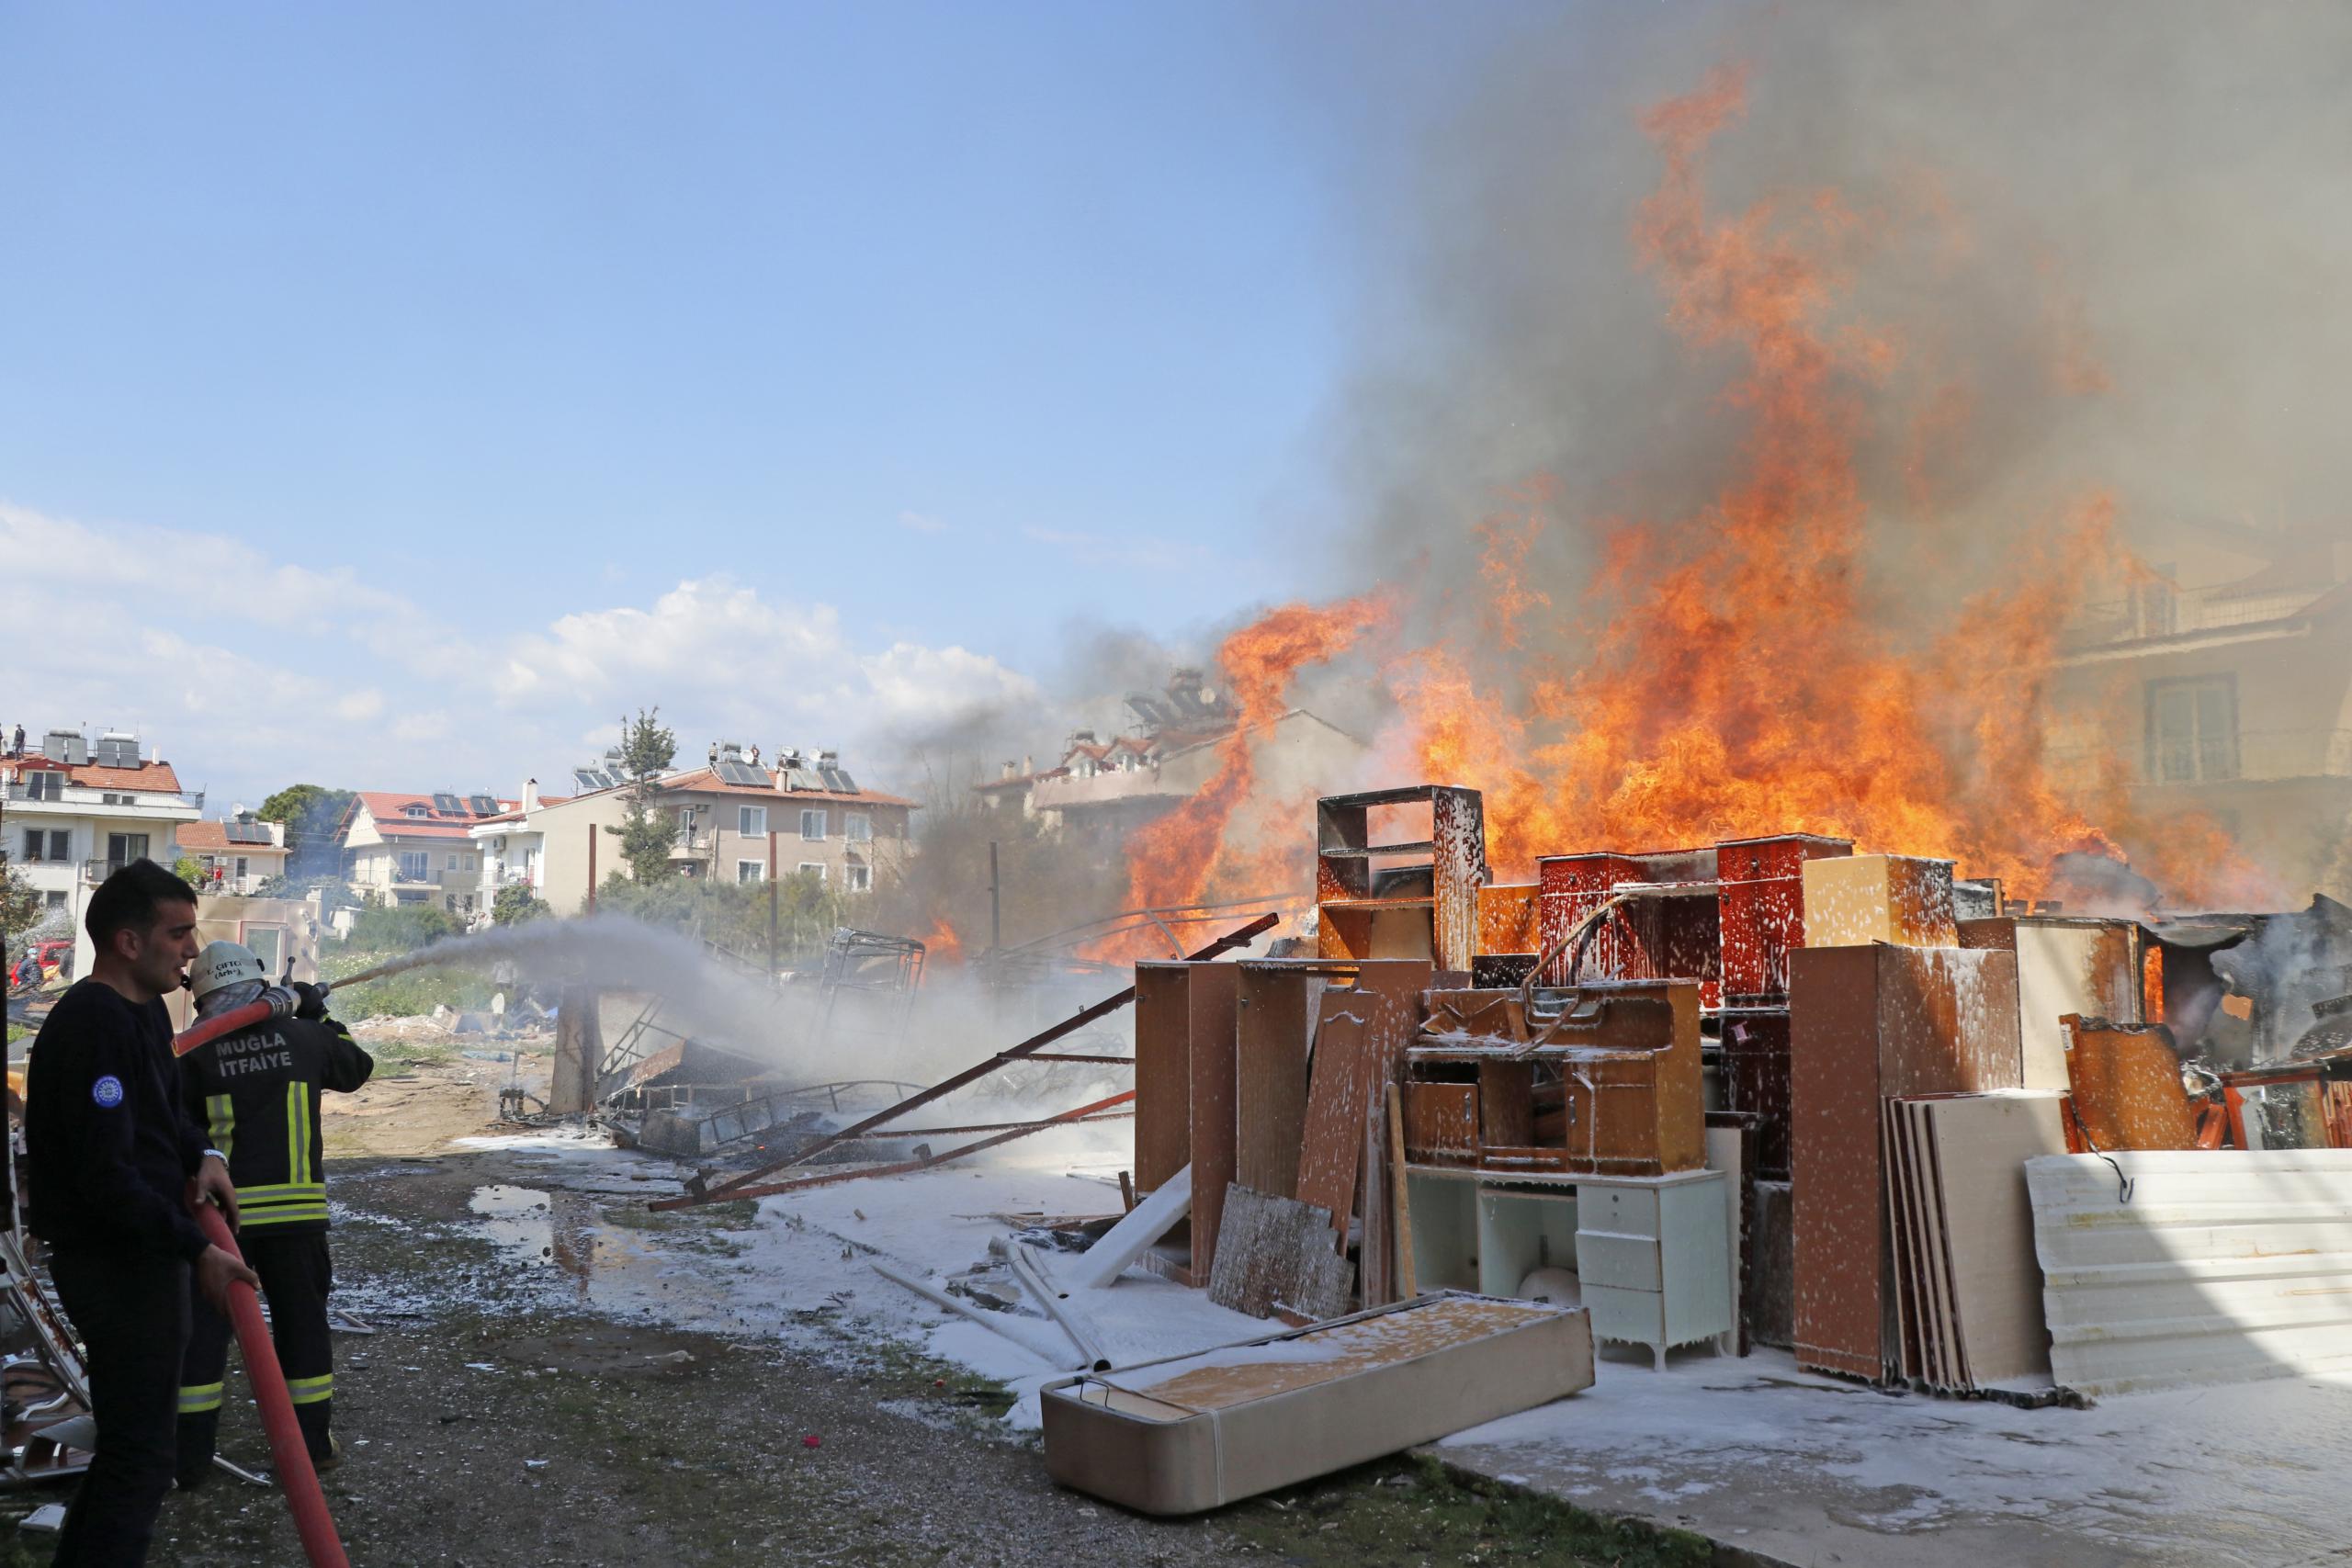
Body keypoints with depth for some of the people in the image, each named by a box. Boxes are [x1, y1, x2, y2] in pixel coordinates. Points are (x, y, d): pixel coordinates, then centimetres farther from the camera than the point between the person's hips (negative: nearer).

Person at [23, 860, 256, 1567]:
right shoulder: (92, 1027, -22)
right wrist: (197, 1251, -22)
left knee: (130, 1443, 22)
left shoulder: (144, 1010, 9)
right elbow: (107, 1179, -25)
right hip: (116, 1263, -10)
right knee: (140, 1456, -5)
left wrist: (202, 1155, 2)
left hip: (142, 1256, 10)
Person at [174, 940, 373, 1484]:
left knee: (203, 1328, 9)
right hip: (295, 1210, 1)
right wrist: (319, 1016, 27)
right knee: (303, 1322, 12)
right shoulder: (303, 1037, 2)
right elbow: (357, 1067, 20)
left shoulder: (198, 1053, -4)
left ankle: (191, 1455, 13)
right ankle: (315, 1442, 19)